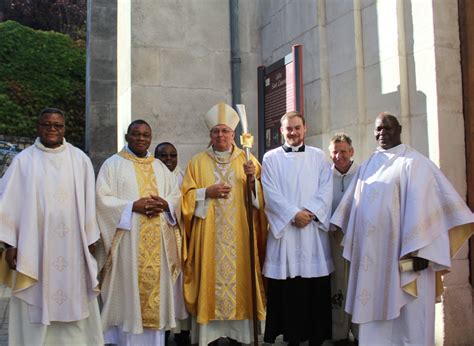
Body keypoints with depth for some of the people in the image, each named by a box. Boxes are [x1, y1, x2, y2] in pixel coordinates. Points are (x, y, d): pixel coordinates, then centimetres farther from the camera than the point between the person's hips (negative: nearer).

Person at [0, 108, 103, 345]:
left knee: (74, 303, 6)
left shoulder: (79, 159, 4)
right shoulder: (24, 160, 1)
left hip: (72, 247, 1)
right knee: (36, 306, 4)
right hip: (34, 246, -1)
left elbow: (88, 201, 5)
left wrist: (90, 237, 3)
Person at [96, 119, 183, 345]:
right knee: (129, 289, -3)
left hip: (157, 241, 4)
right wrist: (133, 206, -17)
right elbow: (102, 199, -6)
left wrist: (164, 204, -8)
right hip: (128, 239, -4)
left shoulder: (159, 166, 16)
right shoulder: (113, 164, 2)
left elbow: (176, 194, 14)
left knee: (156, 287, 6)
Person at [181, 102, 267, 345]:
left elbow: (261, 197, 6)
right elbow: (186, 197, 5)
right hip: (208, 236, 0)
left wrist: (252, 179, -13)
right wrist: (207, 192, -11)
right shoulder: (197, 162, 9)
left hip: (240, 236, 0)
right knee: (210, 276, -2)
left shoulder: (248, 160, 10)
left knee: (239, 276, 0)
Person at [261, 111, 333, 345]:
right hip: (284, 228, -1)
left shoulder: (318, 156, 13)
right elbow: (271, 193, -2)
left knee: (316, 288, 1)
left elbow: (326, 189, 3)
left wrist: (310, 211, -11)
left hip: (314, 228, 1)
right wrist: (294, 214, -12)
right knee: (287, 288, 0)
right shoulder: (271, 158, 8)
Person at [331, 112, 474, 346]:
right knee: (376, 312, 10)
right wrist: (351, 242, 12)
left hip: (402, 254, -5)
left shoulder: (413, 162, -4)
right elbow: (352, 205, 16)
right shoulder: (367, 166, 14)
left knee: (406, 317, 1)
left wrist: (419, 250, -19)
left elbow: (422, 206, -13)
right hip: (372, 254, 5)